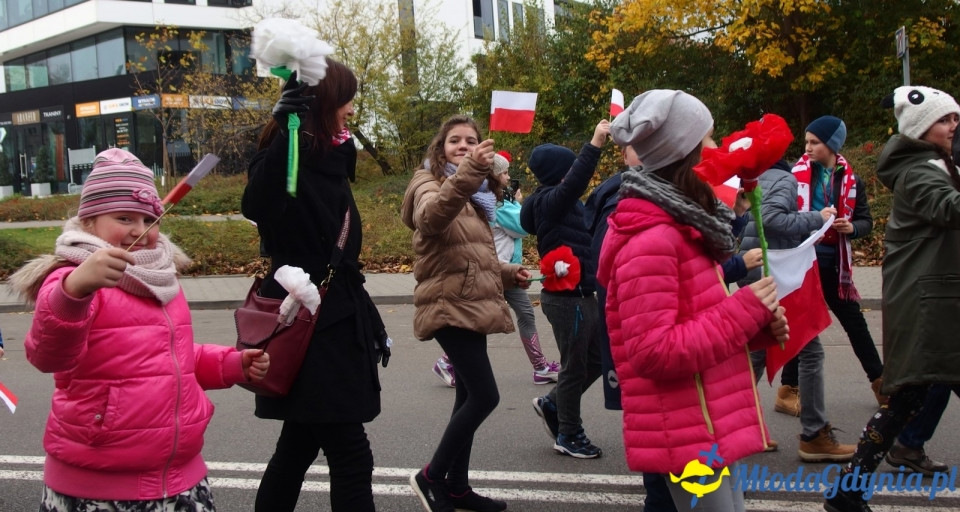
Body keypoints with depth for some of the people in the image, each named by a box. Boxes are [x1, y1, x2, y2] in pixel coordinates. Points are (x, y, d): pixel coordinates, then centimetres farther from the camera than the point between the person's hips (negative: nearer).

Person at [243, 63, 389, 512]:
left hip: (332, 321, 9)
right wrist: (283, 131, -45)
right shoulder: (288, 157, -16)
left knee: (300, 444, 17)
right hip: (306, 324, -9)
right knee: (350, 455, -6)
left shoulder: (329, 157, 12)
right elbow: (256, 207, -38)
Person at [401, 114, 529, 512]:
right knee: (485, 395, -13)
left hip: (471, 305, 9)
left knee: (470, 397, 12)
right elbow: (433, 215, -34)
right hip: (449, 307, -9)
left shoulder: (476, 195, 20)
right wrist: (468, 172, -48)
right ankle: (431, 476, 0)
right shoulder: (430, 184, -7)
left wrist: (507, 273, 9)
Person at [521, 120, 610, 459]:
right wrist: (594, 145, -41)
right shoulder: (549, 201, -16)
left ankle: (553, 405, 31)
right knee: (575, 367, 3)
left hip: (582, 295, 10)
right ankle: (569, 435, 18)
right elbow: (574, 184, -34)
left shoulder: (565, 203, 15)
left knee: (596, 360, 17)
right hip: (566, 298, -10)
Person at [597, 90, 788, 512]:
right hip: (687, 437, -10)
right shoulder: (652, 239, -20)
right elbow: (655, 352, -25)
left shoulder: (680, 225, 12)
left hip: (709, 428, 10)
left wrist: (758, 321, 1)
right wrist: (746, 310, -19)